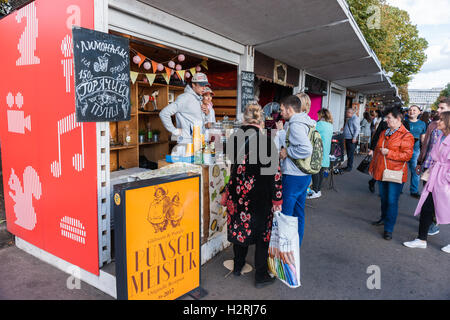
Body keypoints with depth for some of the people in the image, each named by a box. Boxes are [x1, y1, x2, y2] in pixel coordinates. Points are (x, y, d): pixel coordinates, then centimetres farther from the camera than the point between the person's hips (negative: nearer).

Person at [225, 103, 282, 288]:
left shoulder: (233, 139, -5)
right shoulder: (267, 142, -17)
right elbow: (275, 174, -15)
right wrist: (277, 200, -6)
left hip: (237, 192, 4)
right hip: (260, 196, -4)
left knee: (240, 227, 21)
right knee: (262, 233, 12)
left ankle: (238, 266, 40)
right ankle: (261, 276, 25)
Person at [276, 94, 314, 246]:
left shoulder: (296, 125, -17)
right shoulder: (303, 122, 13)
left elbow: (307, 149, -29)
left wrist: (287, 152, -17)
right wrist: (281, 131, 17)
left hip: (294, 176, -10)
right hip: (304, 175, 10)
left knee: (285, 214, 1)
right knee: (298, 213, 18)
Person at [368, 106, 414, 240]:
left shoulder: (406, 136, -9)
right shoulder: (384, 133, 13)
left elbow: (407, 155, -16)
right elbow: (376, 151, 19)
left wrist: (388, 153, -19)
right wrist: (372, 167, 20)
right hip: (381, 172, 7)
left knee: (392, 201, -4)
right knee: (384, 198, 19)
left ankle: (388, 229, 5)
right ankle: (384, 218, 39)